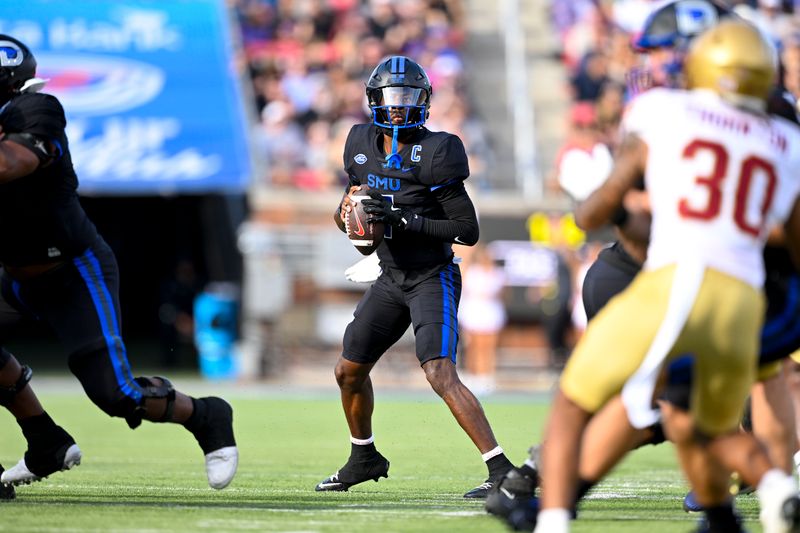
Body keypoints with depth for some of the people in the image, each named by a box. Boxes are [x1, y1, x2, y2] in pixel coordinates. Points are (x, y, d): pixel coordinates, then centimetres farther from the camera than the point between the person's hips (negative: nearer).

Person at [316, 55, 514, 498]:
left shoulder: (433, 155, -18)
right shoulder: (363, 146, 2)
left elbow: (468, 230, -19)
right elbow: (350, 201, 19)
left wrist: (403, 220, -26)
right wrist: (349, 214, -6)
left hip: (432, 279, -7)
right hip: (391, 279, 7)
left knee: (441, 375, -23)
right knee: (349, 371, 15)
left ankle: (500, 470, -24)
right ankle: (364, 458, 39)